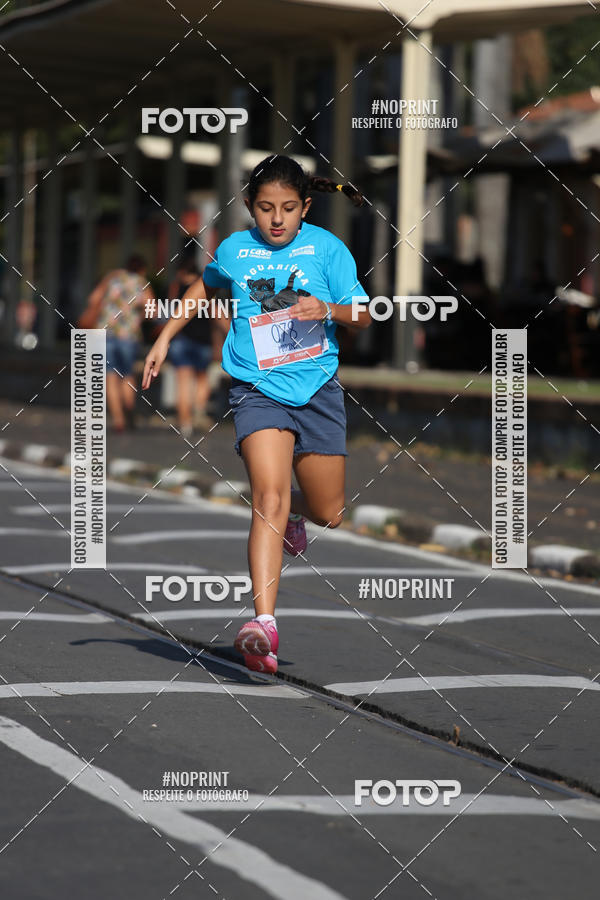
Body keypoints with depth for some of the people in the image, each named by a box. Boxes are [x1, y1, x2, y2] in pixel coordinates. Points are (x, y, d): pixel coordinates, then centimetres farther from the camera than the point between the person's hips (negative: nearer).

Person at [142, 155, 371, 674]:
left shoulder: (325, 247, 0)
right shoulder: (234, 249, 5)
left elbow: (364, 316, 0)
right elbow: (205, 287, 27)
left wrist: (328, 309, -21)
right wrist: (165, 338, 23)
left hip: (317, 387, 1)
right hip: (258, 390, -1)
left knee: (328, 515, 10)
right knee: (269, 496, -23)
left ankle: (294, 515, 50)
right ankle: (264, 624, -32)